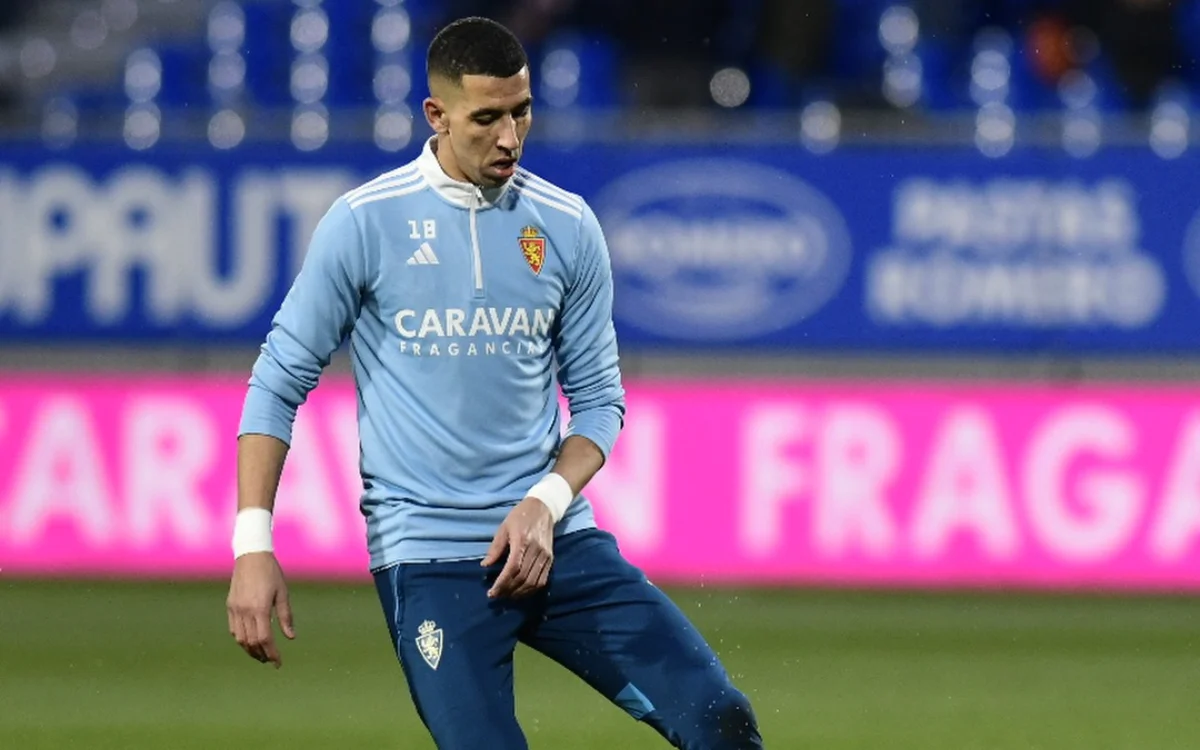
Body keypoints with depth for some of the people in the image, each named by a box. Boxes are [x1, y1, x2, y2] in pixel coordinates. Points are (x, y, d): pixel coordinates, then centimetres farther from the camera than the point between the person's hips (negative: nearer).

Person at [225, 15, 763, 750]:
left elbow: (599, 398, 12)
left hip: (559, 541, 3)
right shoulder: (365, 222, -3)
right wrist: (253, 544, -8)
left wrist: (547, 503, -7)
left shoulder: (568, 226, 6)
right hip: (426, 553, -3)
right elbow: (278, 386, 1)